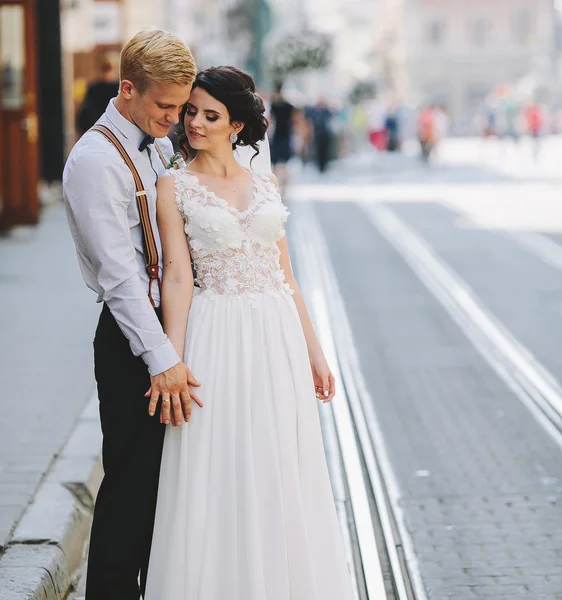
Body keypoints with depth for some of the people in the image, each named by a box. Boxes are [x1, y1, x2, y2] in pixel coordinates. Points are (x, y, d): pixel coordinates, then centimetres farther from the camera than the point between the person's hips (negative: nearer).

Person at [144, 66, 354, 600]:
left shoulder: (265, 184, 10)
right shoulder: (176, 187, -1)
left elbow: (285, 274, 12)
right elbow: (177, 278, -8)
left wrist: (313, 349, 9)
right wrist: (172, 364, -16)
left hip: (278, 336, 4)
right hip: (217, 338, -4)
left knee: (282, 472, 9)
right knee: (218, 474, -1)